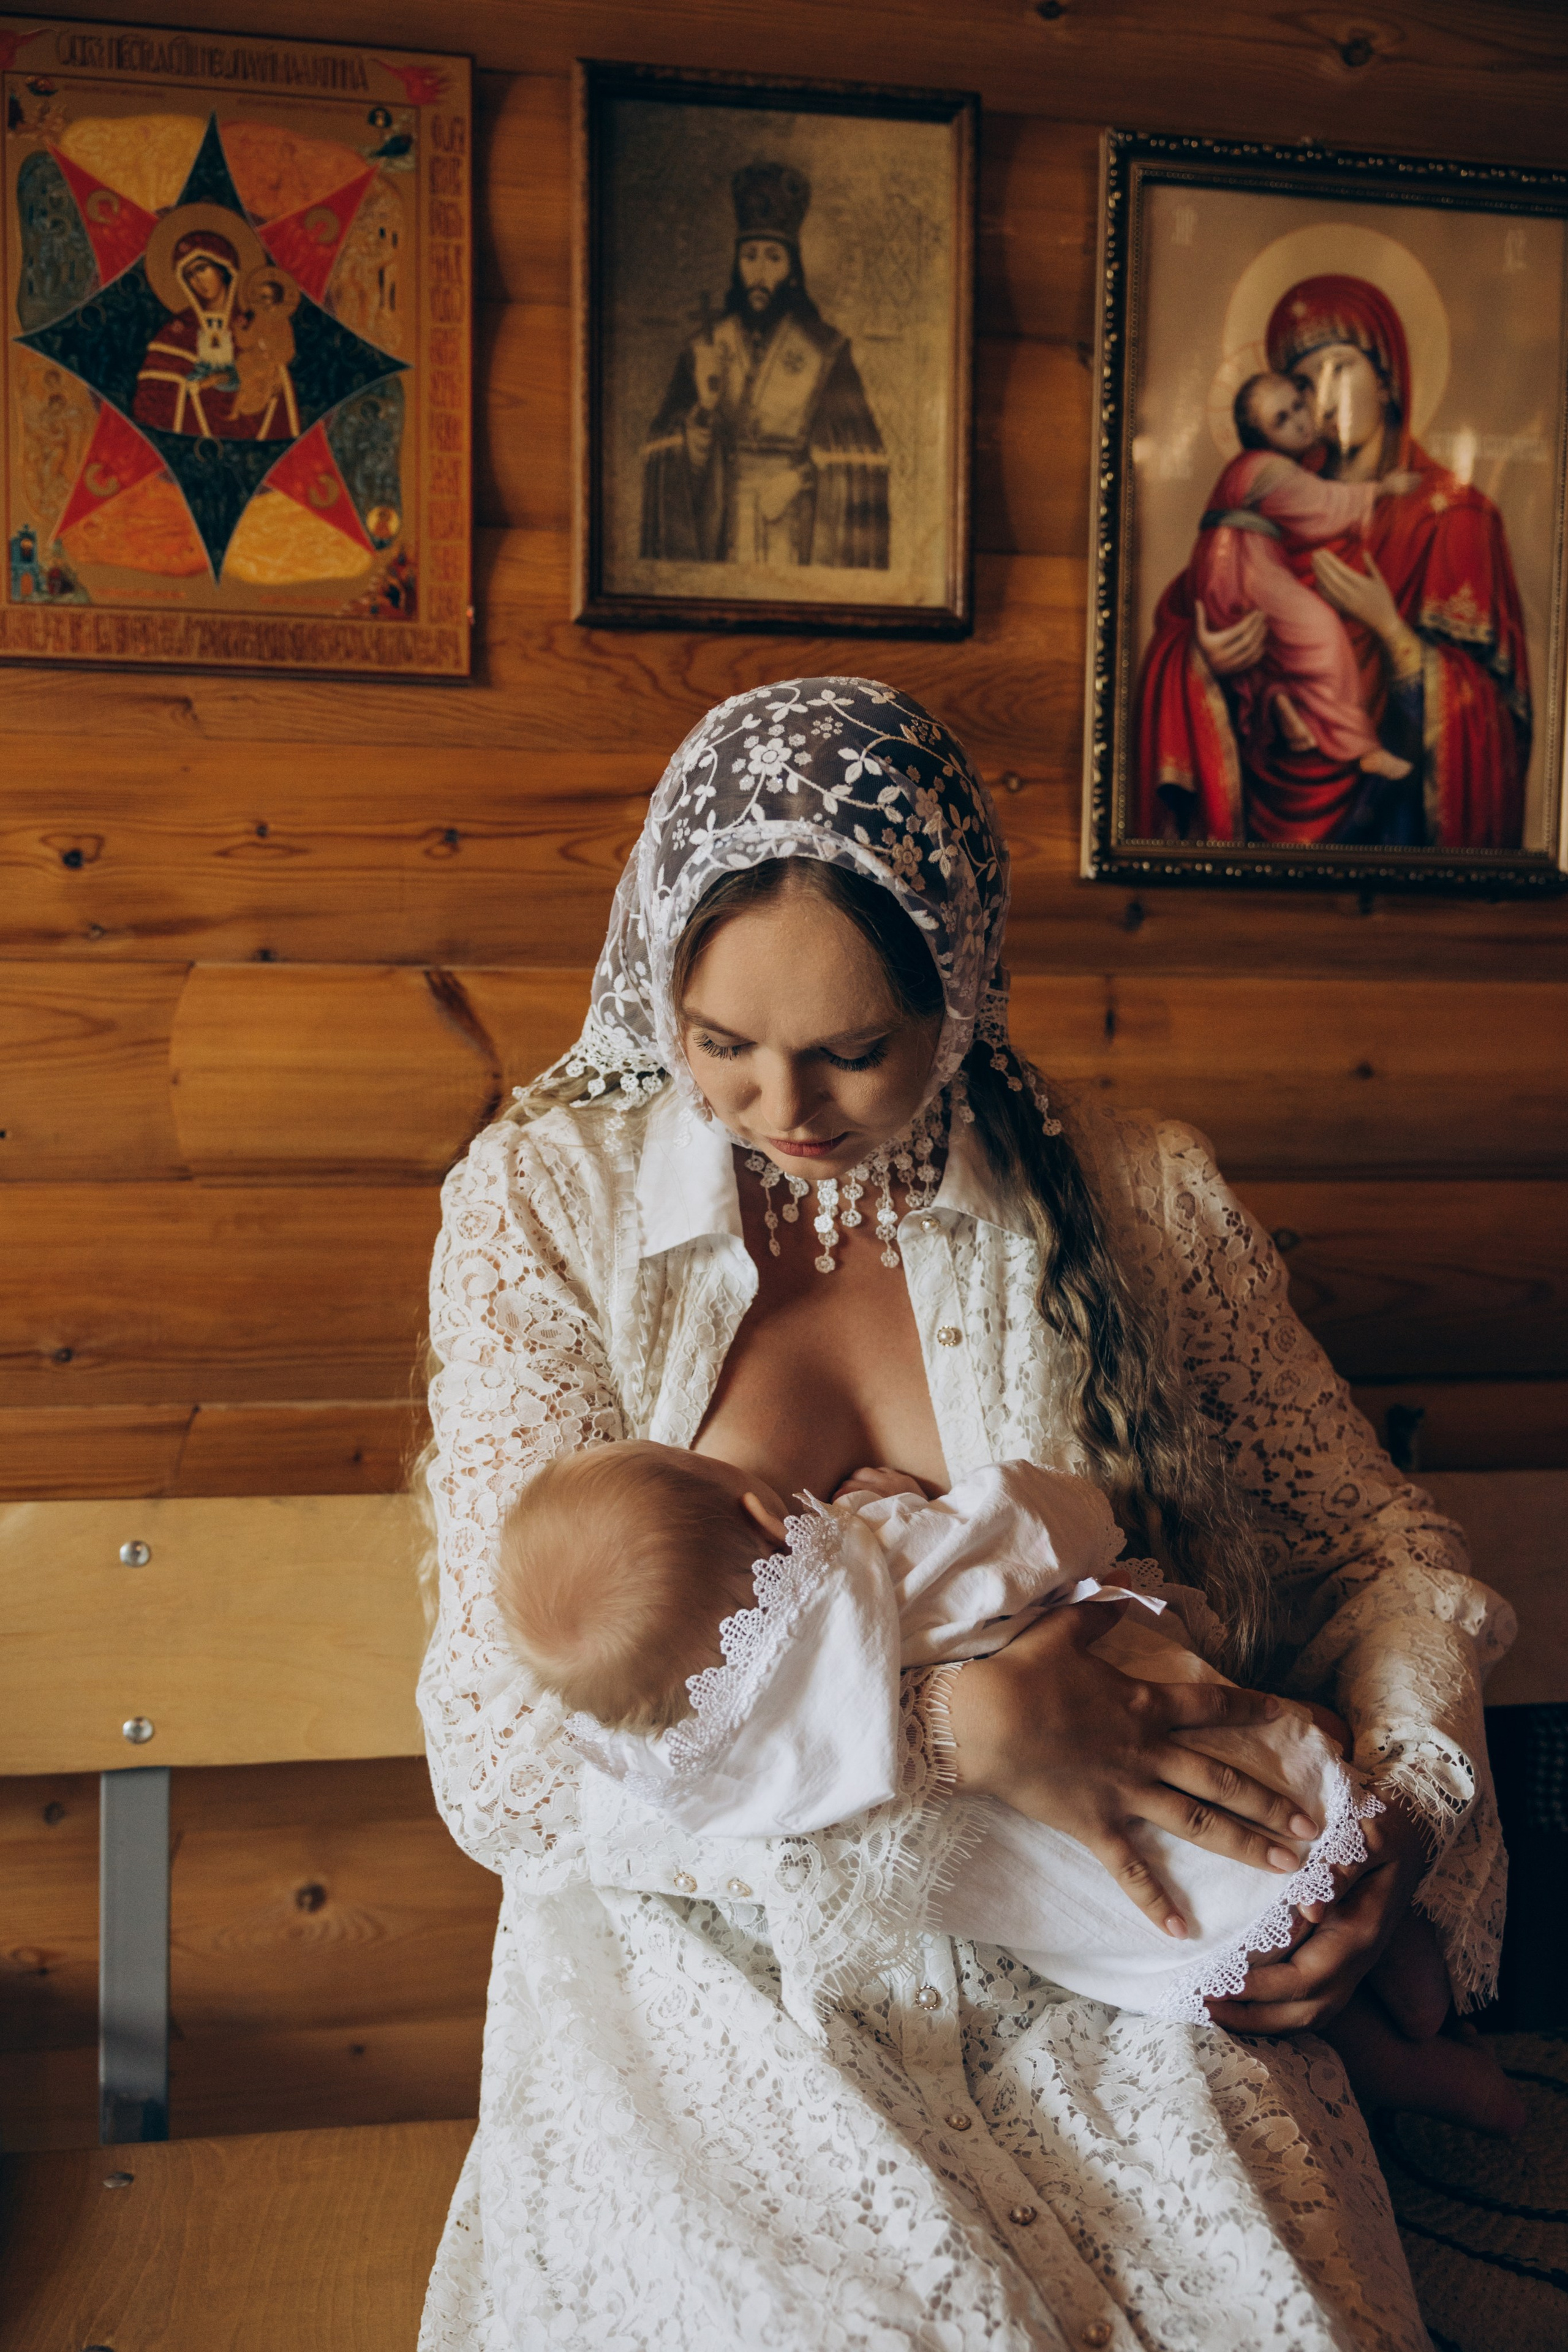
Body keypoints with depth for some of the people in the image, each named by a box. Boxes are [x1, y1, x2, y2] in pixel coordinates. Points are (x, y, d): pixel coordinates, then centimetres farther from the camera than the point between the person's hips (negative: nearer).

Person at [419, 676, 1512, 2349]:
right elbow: (507, 1753, -11)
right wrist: (951, 1722, -20)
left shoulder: (1131, 1198, 1)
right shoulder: (546, 1204, -5)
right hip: (716, 1976, -1)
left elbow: (1369, 1544, 14)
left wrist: (1402, 1809, -6)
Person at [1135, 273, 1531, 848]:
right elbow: (1177, 624, 8)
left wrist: (1389, 628, -16)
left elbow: (1486, 704, -5)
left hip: (1381, 810, -3)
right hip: (1265, 796, 3)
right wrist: (1202, 657, -14)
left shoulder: (1449, 514, -1)